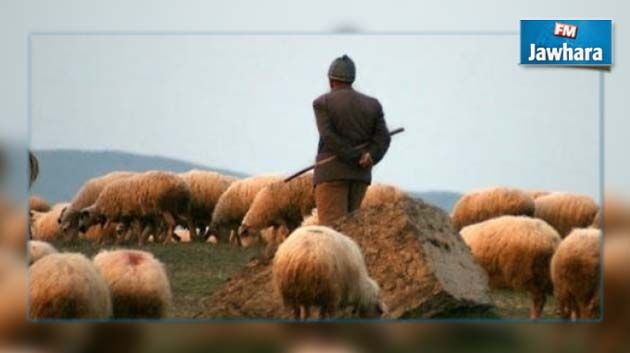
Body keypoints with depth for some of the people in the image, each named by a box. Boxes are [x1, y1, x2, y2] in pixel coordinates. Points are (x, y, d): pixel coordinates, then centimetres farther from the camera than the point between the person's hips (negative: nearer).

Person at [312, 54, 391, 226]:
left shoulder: (322, 103, -4)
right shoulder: (372, 105, 9)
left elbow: (329, 138, -15)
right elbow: (382, 139, -3)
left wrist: (356, 159, -13)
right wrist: (369, 158, -14)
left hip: (332, 173, -5)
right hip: (360, 177, 5)